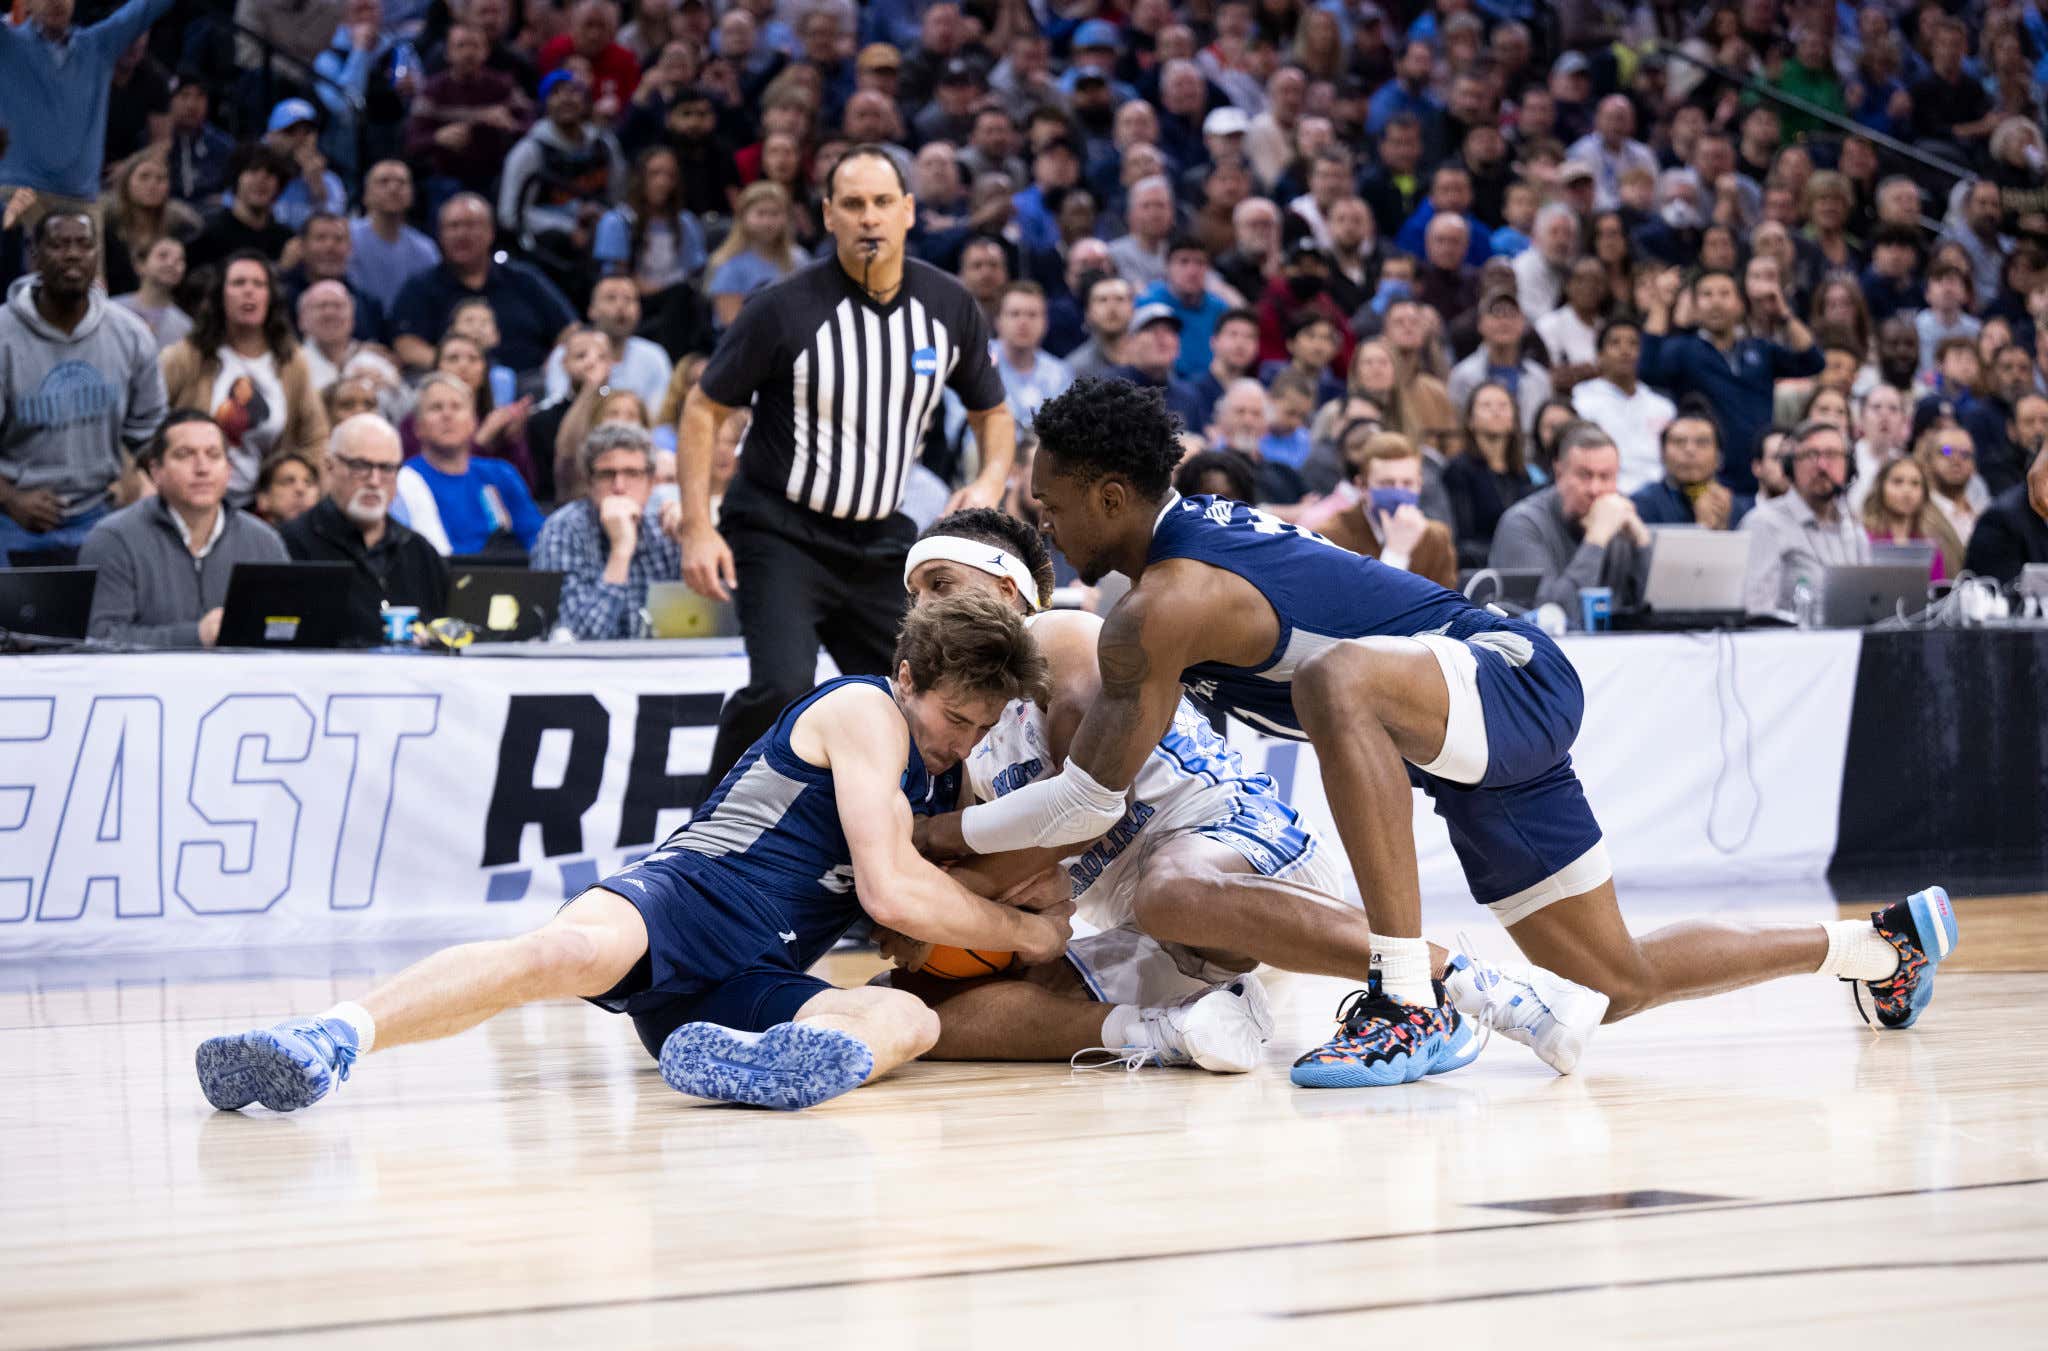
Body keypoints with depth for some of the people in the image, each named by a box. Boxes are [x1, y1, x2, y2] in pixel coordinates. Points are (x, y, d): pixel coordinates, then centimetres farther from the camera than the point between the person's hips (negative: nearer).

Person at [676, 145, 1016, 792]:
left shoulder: (950, 307, -1)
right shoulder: (784, 308, -14)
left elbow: (993, 412, 14)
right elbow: (703, 408, -5)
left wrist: (990, 483, -7)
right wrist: (697, 526, -13)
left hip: (879, 542, 5)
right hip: (780, 536, -5)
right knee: (782, 686, -25)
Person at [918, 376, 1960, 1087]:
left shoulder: (1163, 608, -19)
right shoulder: (1197, 530, 10)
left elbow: (1092, 799, -15)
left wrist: (938, 835, -1)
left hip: (1509, 686, -10)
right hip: (1495, 732, 10)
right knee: (1618, 982, 16)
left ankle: (1410, 1002, -39)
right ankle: (1888, 943, 33)